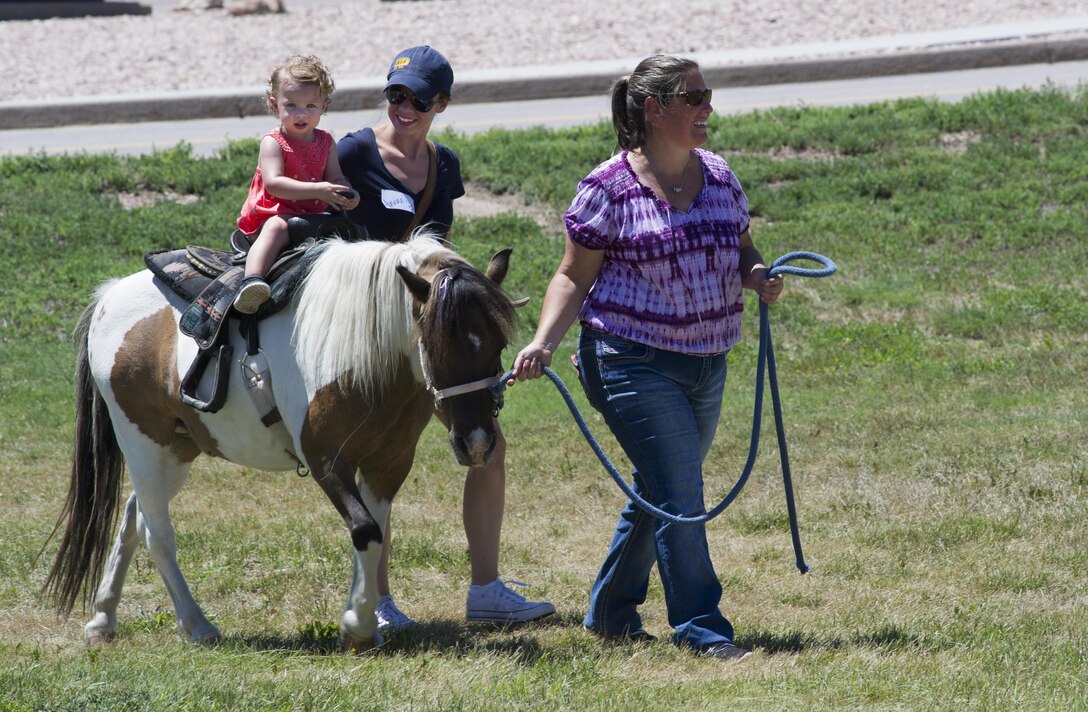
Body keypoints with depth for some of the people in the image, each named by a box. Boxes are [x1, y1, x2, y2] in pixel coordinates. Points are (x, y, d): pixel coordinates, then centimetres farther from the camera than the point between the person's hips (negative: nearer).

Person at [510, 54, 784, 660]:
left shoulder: (719, 176, 6)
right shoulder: (610, 189, -11)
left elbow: (741, 251, 18)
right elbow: (575, 277, -7)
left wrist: (759, 276, -5)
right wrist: (543, 342, -20)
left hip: (707, 362, 7)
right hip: (634, 363, -7)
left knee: (659, 494, 16)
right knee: (680, 497, -11)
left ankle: (611, 612, 32)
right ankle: (703, 631, -6)